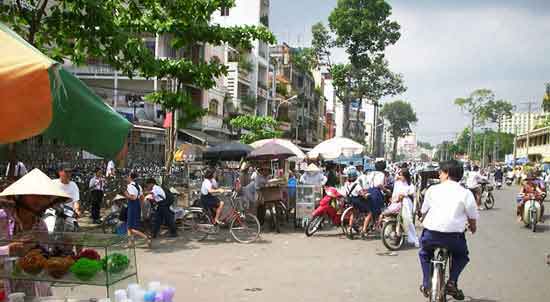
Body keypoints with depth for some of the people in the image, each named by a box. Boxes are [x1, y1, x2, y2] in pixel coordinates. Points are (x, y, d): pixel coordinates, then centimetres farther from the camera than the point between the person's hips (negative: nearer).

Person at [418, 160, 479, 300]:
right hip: (454, 235, -1)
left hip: (431, 234, 1)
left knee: (424, 253, 33)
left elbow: (424, 211, 11)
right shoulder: (466, 193, 2)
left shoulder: (433, 189, 5)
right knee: (462, 256, 31)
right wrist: (473, 227, 29)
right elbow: (472, 217, 6)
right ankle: (452, 283, 11)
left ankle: (426, 285, 24)